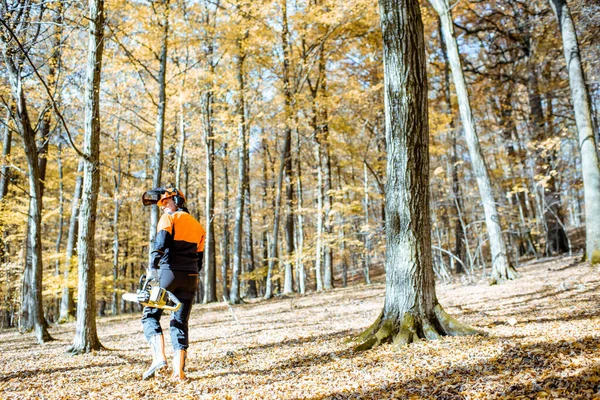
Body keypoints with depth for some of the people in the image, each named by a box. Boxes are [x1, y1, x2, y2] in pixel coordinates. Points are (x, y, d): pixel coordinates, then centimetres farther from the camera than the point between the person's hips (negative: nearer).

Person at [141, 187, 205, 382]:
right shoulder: (198, 226, 21)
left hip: (169, 272, -5)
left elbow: (161, 241, -15)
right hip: (191, 277, 5)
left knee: (150, 315, 9)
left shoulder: (169, 218, 3)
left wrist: (153, 265, -21)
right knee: (180, 323, 9)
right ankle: (178, 371, 3)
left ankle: (159, 357, -9)